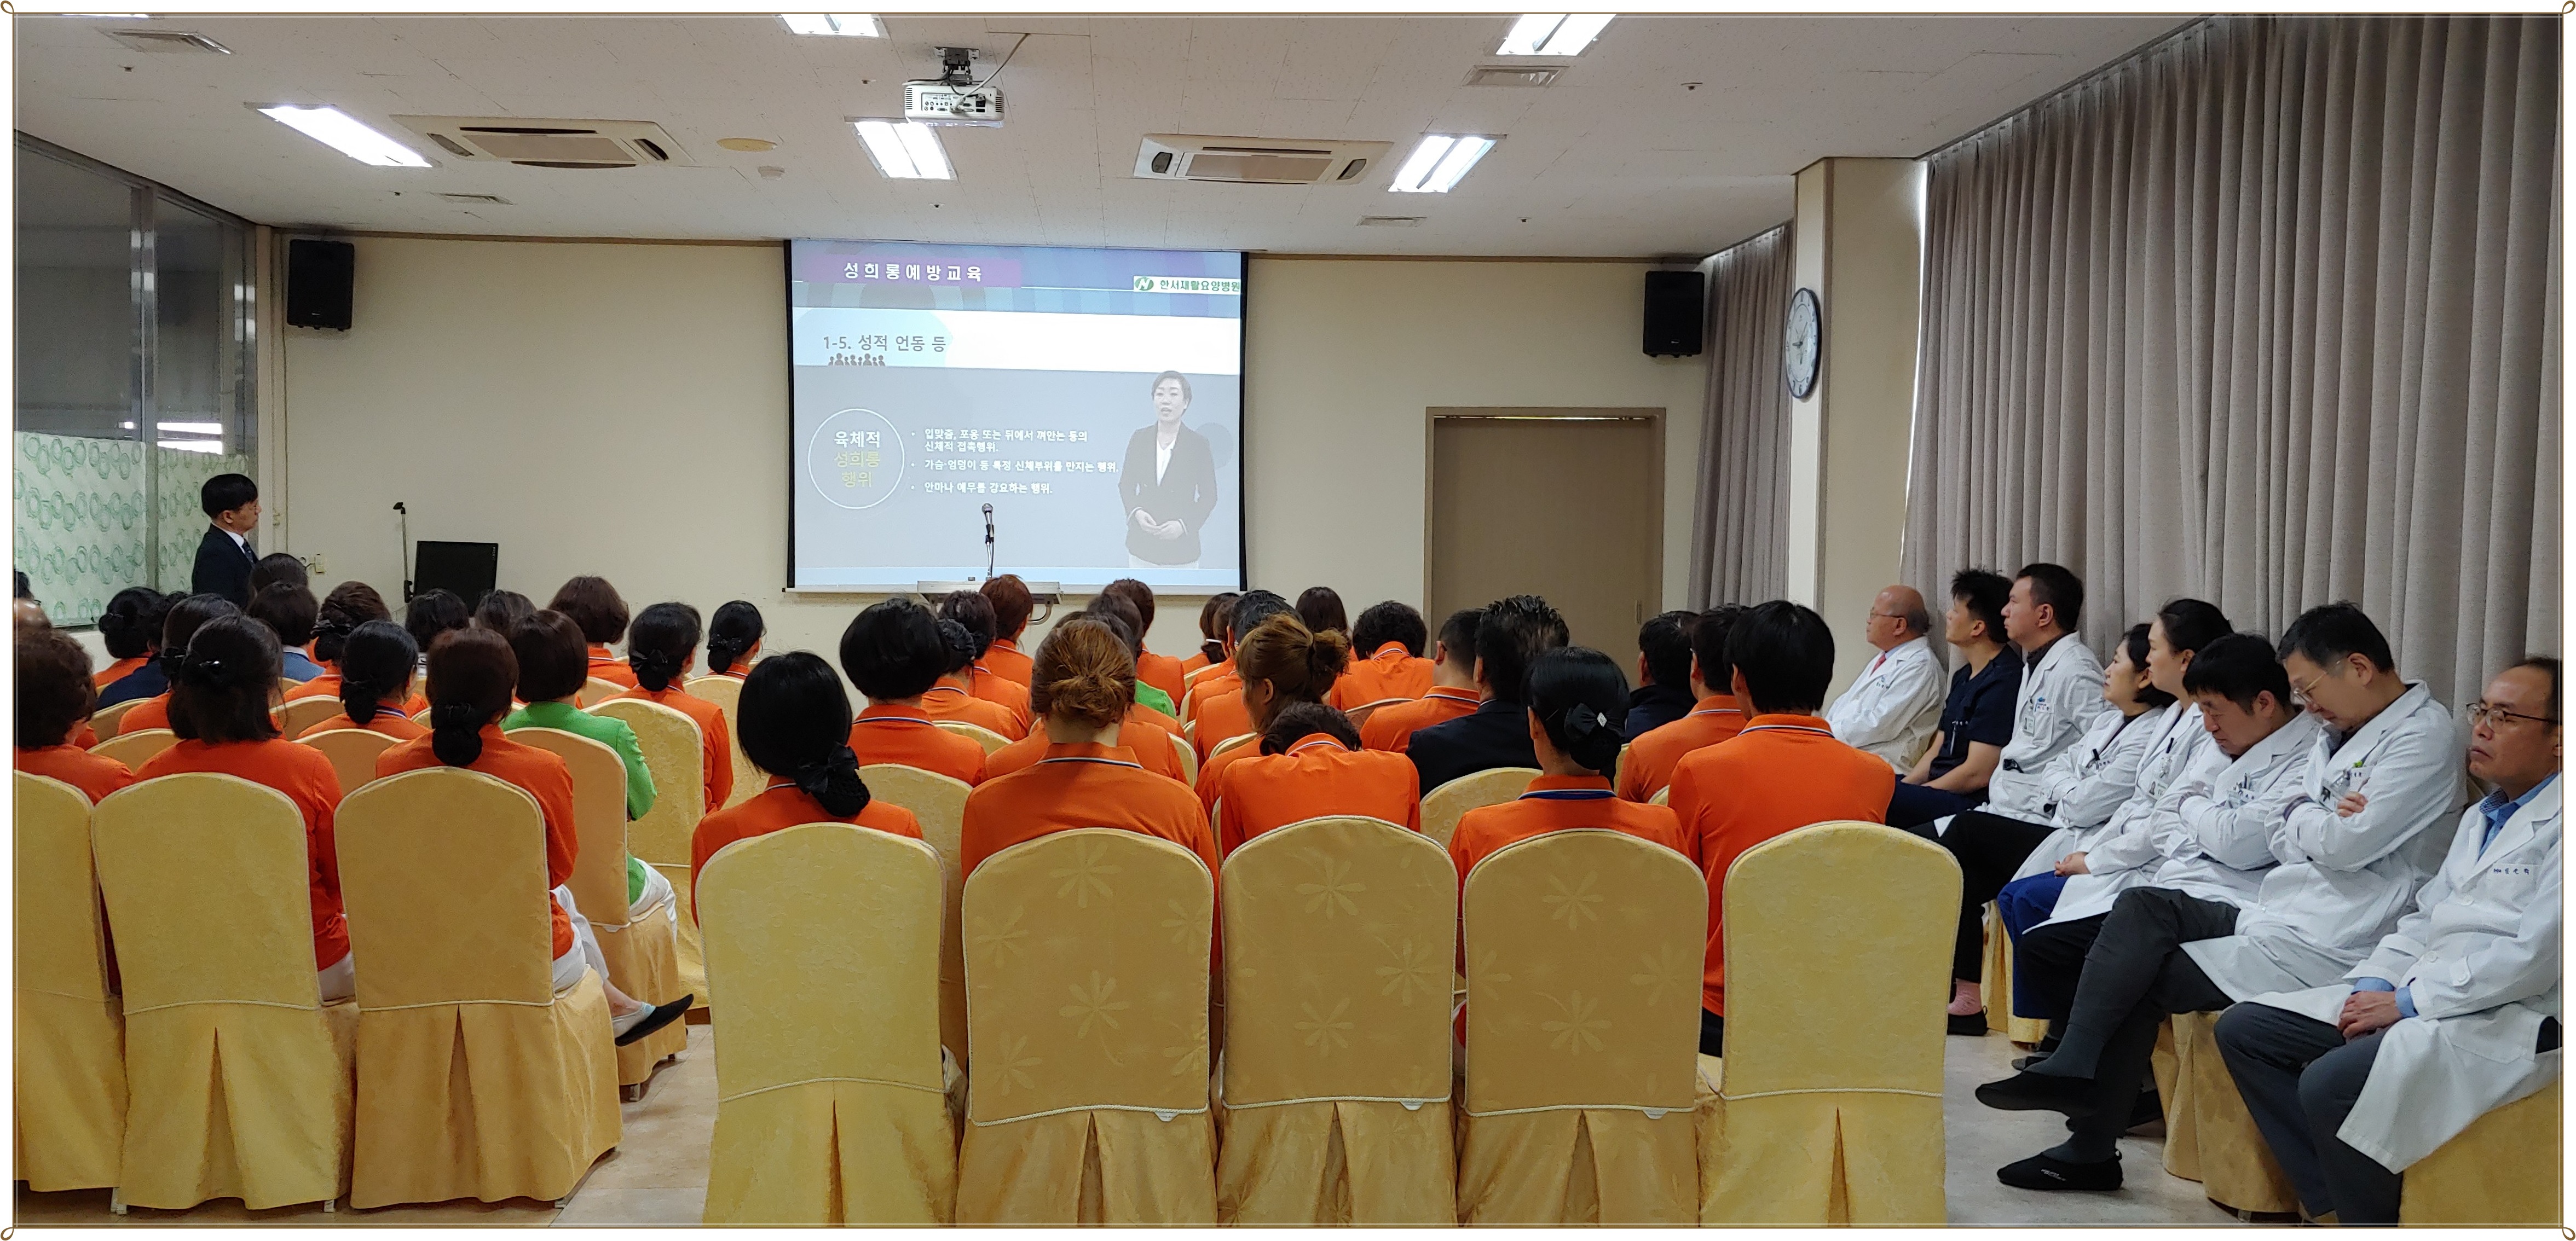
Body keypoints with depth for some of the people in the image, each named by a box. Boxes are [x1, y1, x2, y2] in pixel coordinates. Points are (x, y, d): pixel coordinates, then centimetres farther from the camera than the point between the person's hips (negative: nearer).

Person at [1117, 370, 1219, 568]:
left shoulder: (1199, 444, -4)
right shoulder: (1139, 439, 3)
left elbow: (1209, 496, 0)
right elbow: (1126, 484, 10)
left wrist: (1184, 525, -14)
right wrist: (1136, 513, -10)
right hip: (1142, 545, 2)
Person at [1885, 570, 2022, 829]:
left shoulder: (2003, 680, -14)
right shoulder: (1963, 677, 18)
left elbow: (1977, 775, -17)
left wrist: (1911, 793, -9)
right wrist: (1902, 788, 3)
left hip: (1969, 802, -10)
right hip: (1939, 788, 10)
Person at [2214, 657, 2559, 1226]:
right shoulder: (2480, 817, 22)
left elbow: (2535, 955, -19)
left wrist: (2408, 1002, -15)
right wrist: (2373, 984, 2)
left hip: (2509, 1019, -10)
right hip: (2420, 994, 10)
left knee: (2331, 1083, -31)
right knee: (2244, 1029, 0)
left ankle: (2364, 1217, -8)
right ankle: (2331, 1203, -4)